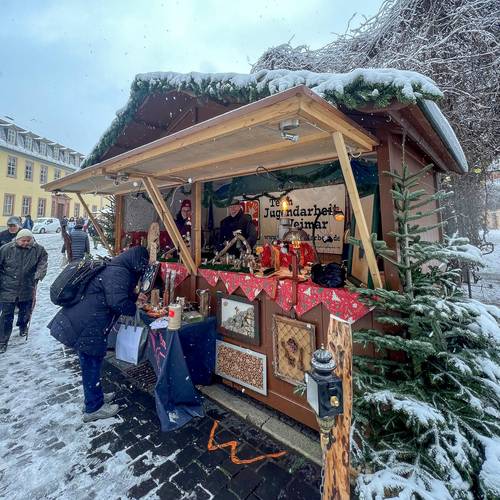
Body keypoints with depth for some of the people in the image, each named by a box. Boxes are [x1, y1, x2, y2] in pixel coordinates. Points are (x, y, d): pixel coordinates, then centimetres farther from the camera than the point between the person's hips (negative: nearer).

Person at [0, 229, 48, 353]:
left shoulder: (38, 250, -6)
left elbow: (42, 264, -5)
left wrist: (38, 275, -22)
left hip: (27, 290, 2)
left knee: (25, 312, 20)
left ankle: (23, 327, 50)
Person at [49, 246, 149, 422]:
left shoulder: (115, 269, 13)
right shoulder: (118, 273, -21)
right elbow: (118, 302, -28)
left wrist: (135, 296, 24)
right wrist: (135, 309, -10)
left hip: (80, 322, 10)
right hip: (85, 327, -10)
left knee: (92, 363, 22)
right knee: (91, 365, 6)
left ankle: (96, 396, 40)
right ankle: (93, 408, 23)